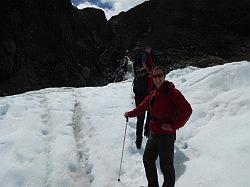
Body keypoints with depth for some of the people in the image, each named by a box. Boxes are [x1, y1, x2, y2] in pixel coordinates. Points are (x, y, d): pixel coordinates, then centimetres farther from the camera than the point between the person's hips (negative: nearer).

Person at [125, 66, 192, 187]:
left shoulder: (172, 92, -13)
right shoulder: (153, 93, 10)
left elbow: (187, 110, -17)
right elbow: (143, 106, 24)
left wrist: (174, 126, -17)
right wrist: (130, 114, 31)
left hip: (166, 135, -8)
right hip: (153, 134, 8)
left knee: (166, 166, 4)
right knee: (147, 160, 20)